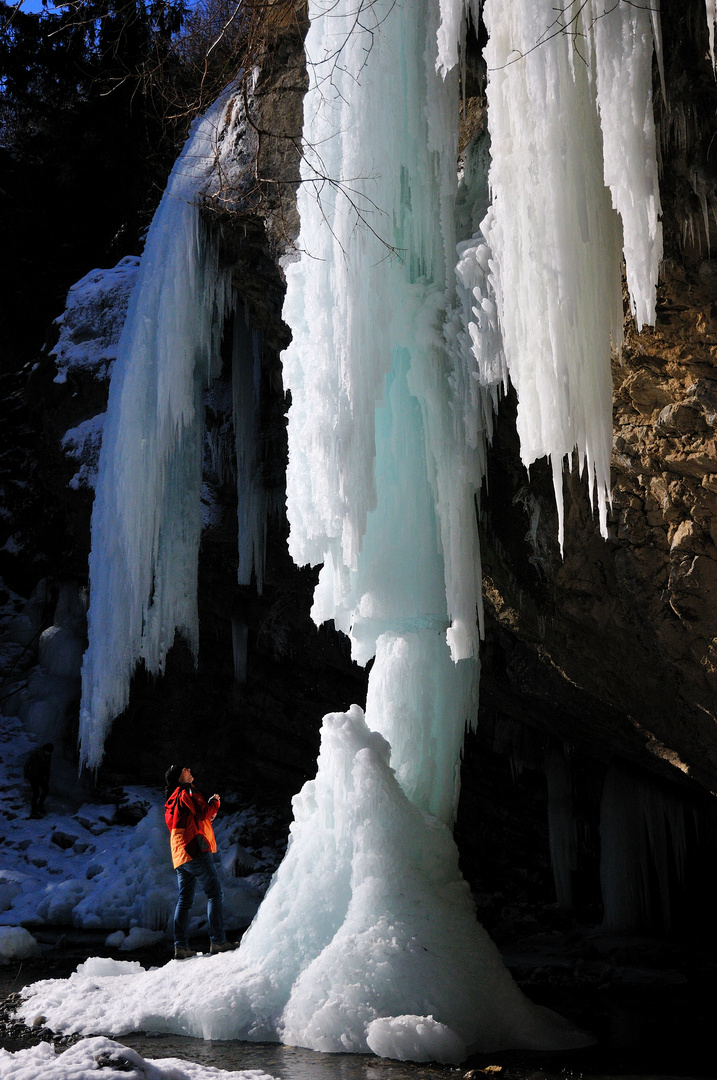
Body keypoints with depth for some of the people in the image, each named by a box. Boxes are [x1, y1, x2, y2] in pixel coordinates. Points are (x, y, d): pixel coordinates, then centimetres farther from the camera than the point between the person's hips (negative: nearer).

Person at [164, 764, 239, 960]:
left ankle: (181, 946, 3)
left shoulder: (172, 801, 23)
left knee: (184, 899, 8)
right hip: (196, 851, -9)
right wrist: (214, 802, 3)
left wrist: (208, 816, 18)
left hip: (180, 856, 9)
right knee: (215, 893, -7)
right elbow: (204, 812, -15)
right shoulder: (186, 793, -5)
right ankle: (217, 941, -13)